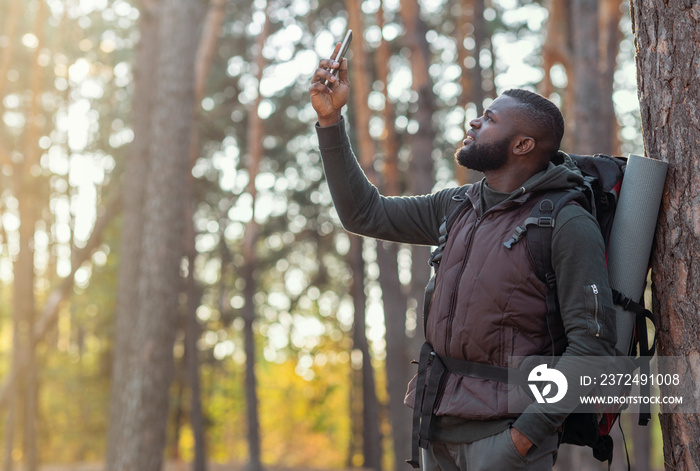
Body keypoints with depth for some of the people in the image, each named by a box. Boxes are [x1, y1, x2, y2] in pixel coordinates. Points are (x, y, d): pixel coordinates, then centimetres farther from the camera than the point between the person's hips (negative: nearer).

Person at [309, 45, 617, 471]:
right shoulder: (459, 207, 11)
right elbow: (365, 214, 15)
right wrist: (331, 120, 10)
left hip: (504, 428, -7)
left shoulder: (567, 224, -10)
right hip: (440, 424, 7)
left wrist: (529, 431, -20)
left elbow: (593, 342, -16)